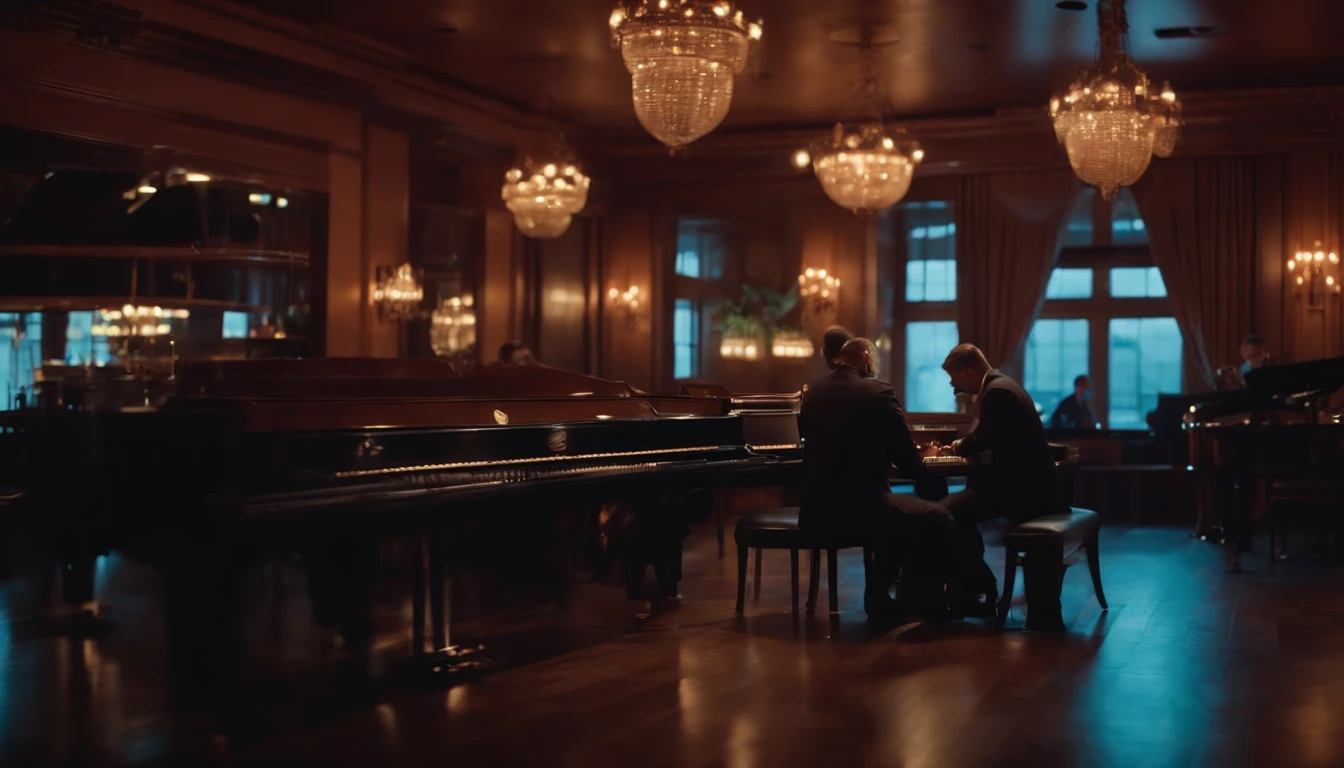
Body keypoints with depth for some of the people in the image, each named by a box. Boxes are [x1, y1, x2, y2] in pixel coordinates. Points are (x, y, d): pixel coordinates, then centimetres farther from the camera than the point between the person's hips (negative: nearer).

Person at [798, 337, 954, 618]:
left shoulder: (812, 392, 10)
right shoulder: (878, 392, -8)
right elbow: (910, 463, -3)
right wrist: (920, 462, 21)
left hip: (816, 511, 7)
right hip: (860, 508, -7)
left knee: (898, 514, 32)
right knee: (938, 520, 12)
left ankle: (879, 597, 32)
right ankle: (920, 602, 19)